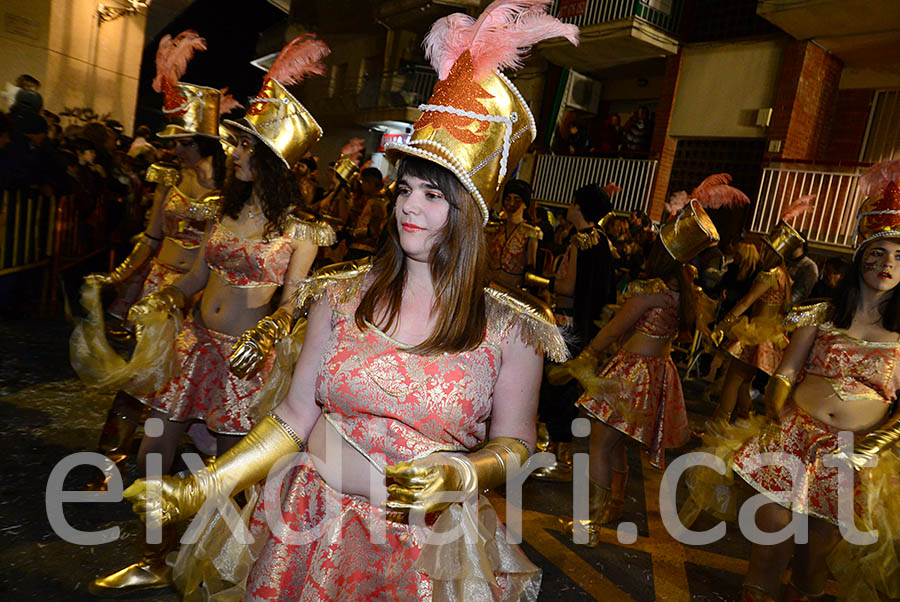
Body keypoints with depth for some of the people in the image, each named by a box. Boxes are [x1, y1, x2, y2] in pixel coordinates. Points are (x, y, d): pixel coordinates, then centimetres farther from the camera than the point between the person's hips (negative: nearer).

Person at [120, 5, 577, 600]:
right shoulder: (342, 295, -6)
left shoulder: (509, 328, -11)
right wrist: (198, 489, -6)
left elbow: (514, 442, -2)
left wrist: (460, 475, -21)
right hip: (316, 528, 2)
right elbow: (296, 415, -2)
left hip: (430, 548, -1)